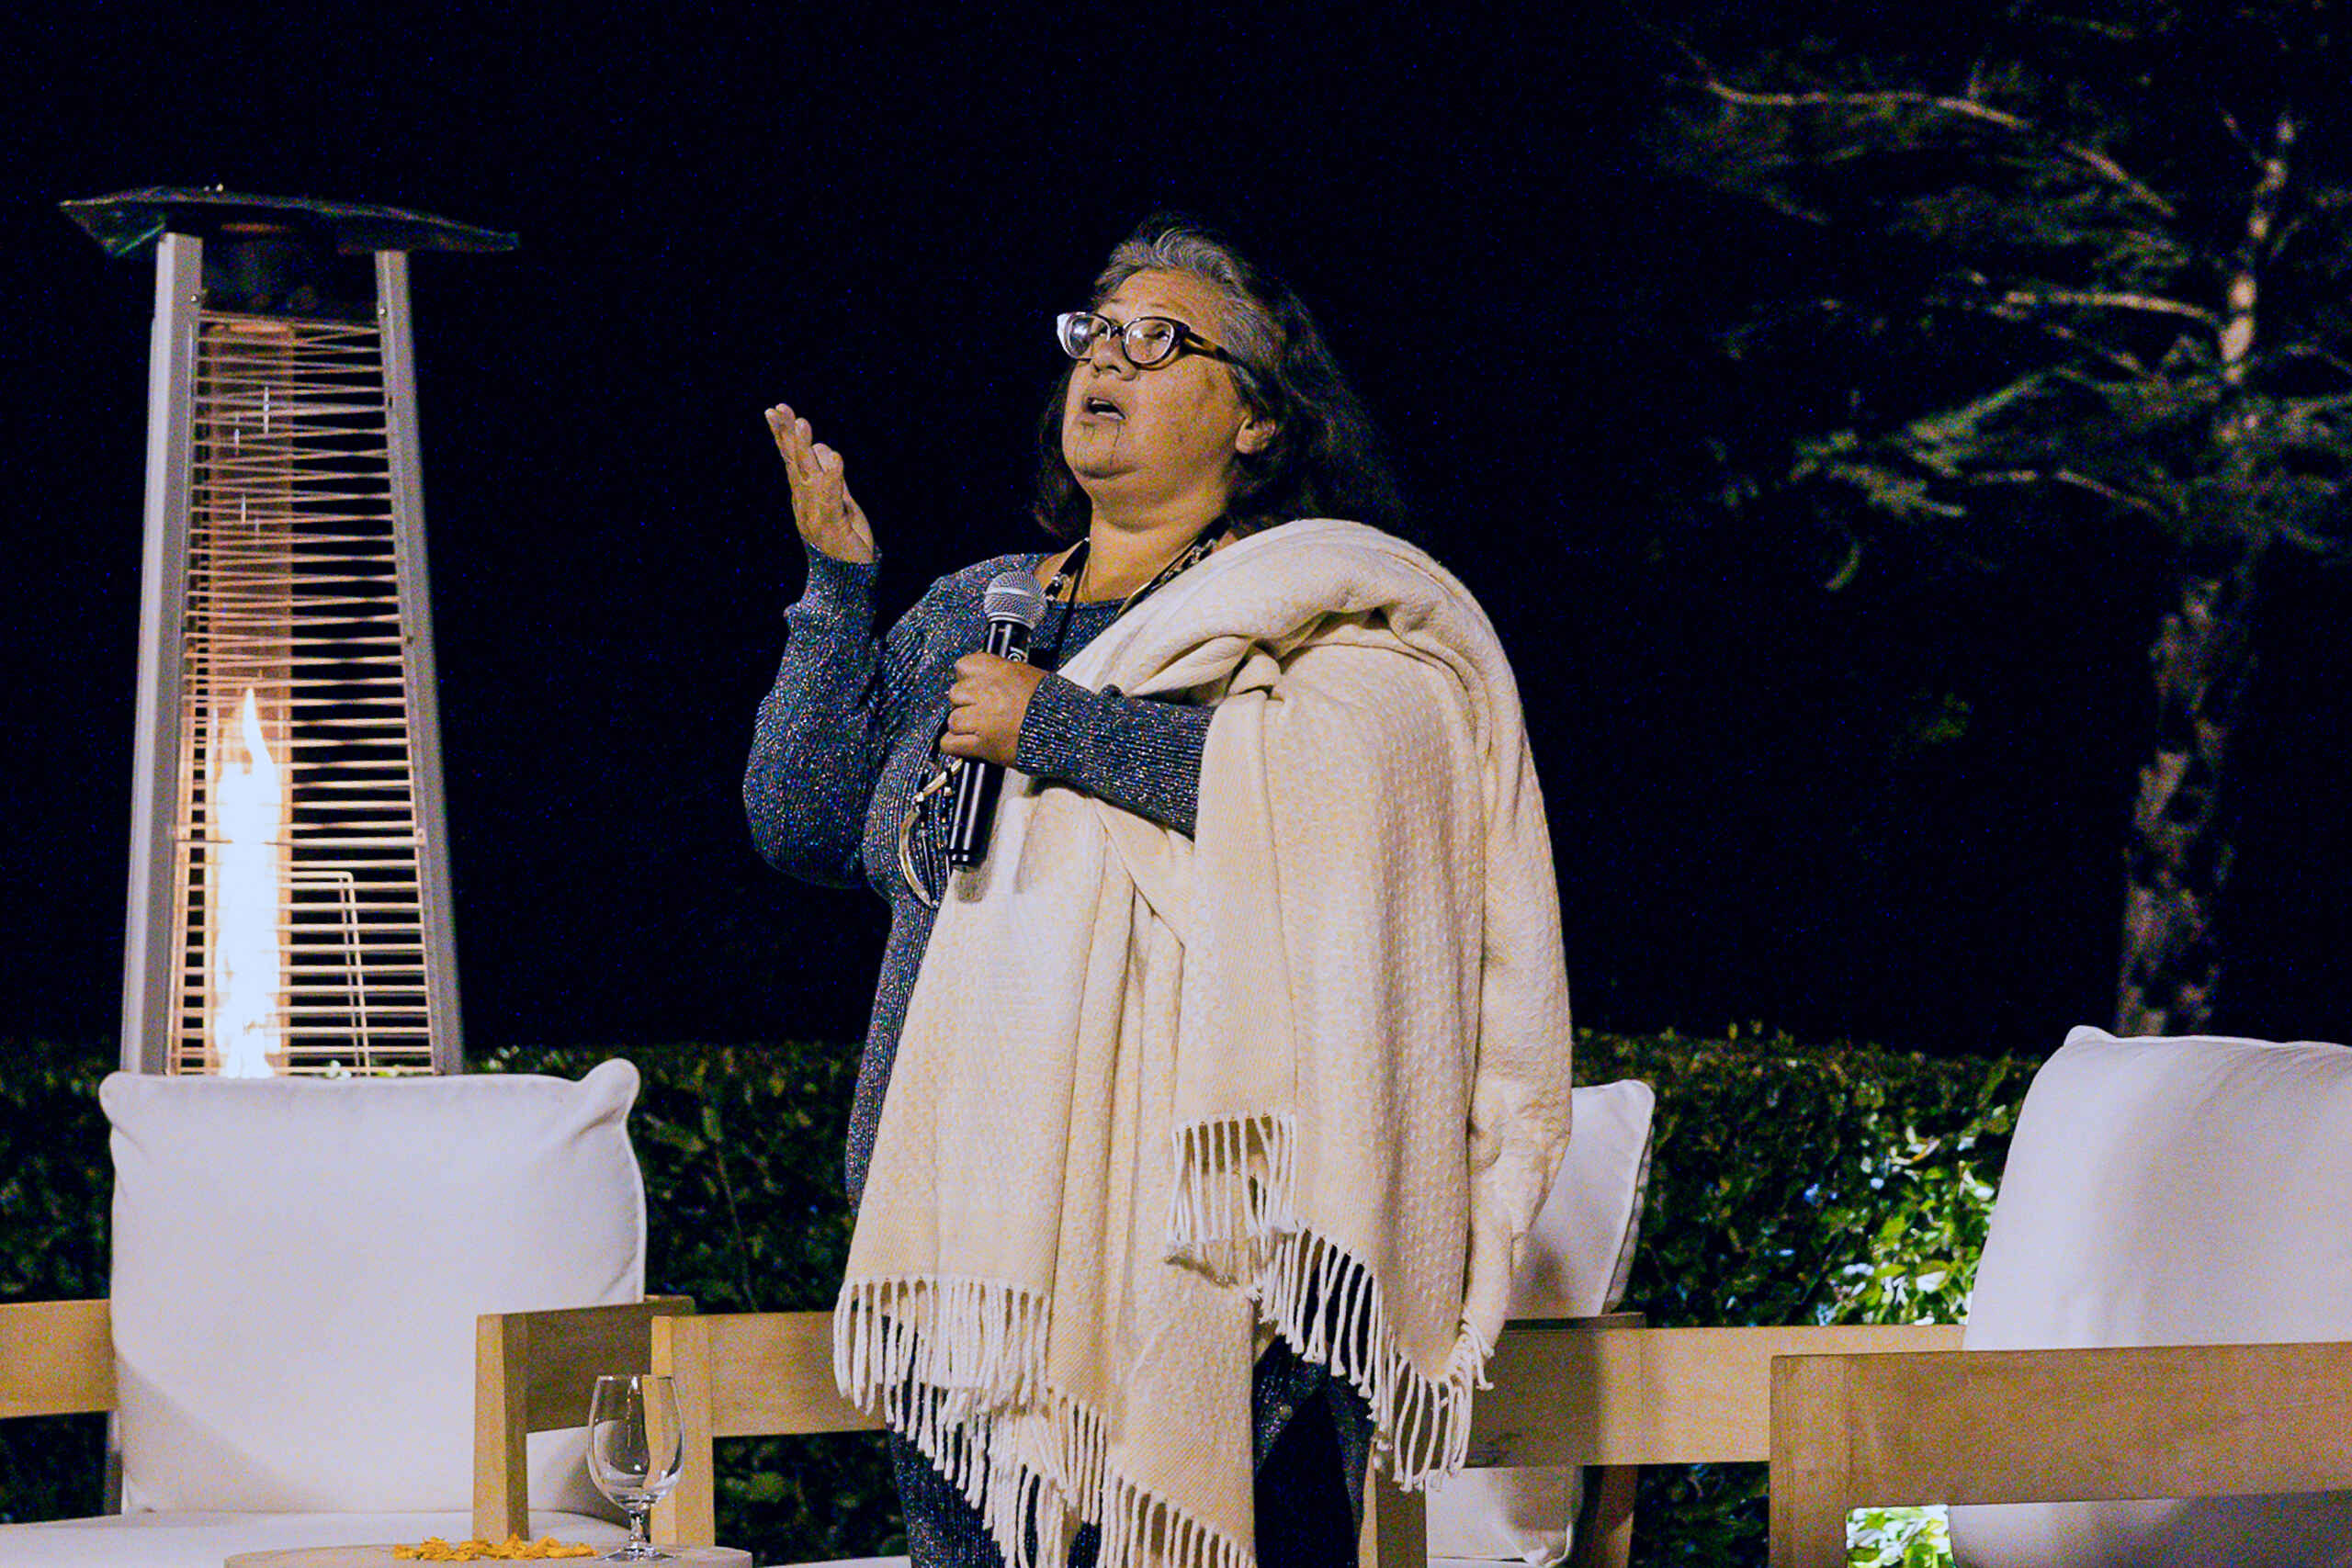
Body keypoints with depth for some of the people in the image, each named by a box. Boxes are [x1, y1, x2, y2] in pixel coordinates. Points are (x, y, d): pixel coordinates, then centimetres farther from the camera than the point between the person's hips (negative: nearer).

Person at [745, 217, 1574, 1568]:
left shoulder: (1305, 609, 3)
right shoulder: (967, 614, 20)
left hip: (1194, 1210, -5)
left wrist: (1053, 727, -14)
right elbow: (802, 822, 15)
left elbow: (1343, 786, -18)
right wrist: (837, 584, 6)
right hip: (974, 1226, 5)